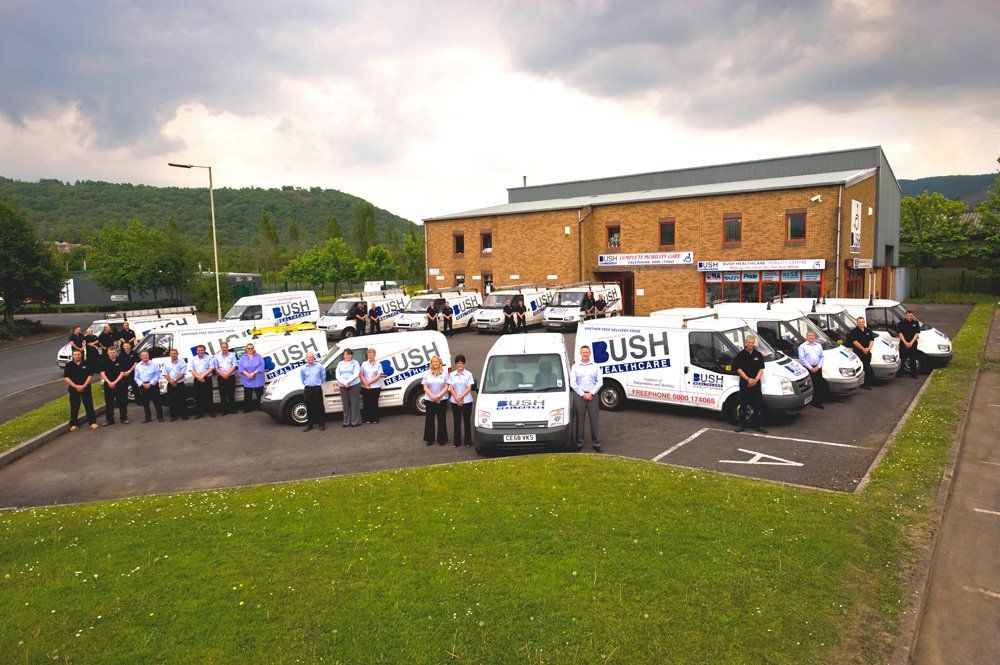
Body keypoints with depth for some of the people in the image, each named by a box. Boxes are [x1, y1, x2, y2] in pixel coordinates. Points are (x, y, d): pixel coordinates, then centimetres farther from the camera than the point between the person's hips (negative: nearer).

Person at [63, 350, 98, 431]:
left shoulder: (86, 364, 4)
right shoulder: (68, 365, 3)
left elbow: (90, 375, 0)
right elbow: (66, 378, -2)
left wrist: (83, 386, -11)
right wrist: (75, 386, -13)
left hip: (85, 388, 0)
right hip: (73, 389, 0)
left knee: (89, 405, -1)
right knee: (74, 407, 4)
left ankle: (93, 422, 4)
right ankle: (74, 424, 11)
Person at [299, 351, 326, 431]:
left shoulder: (320, 367, 0)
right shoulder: (303, 368, 5)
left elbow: (323, 377, 8)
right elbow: (302, 379, 18)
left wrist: (319, 383, 7)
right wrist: (306, 384, 13)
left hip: (317, 389, -2)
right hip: (308, 389, 2)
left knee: (319, 407, -1)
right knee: (309, 408, 5)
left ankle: (321, 424, 7)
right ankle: (309, 424, 13)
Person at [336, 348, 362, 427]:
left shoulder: (355, 363, 3)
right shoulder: (340, 364, 15)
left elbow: (356, 374, -8)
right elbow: (337, 375, 6)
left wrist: (347, 382, -16)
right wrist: (343, 382, -11)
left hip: (354, 385, -4)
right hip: (343, 386, 4)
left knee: (354, 403, -4)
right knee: (345, 403, 4)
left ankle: (355, 421, 1)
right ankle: (346, 422, 10)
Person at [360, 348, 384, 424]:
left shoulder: (378, 364, 2)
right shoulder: (364, 364, 8)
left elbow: (379, 376, -6)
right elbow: (361, 375, 4)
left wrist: (369, 382, -13)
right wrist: (365, 383, -10)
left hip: (375, 387, -2)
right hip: (365, 388, 2)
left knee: (374, 403, 1)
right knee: (366, 403, 1)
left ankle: (374, 419, 7)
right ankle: (367, 419, 8)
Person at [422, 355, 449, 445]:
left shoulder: (445, 373, 2)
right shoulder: (427, 373, 6)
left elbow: (446, 387, -3)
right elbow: (425, 387, 2)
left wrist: (438, 396, -15)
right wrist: (432, 397, -12)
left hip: (442, 400, -1)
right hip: (429, 400, 1)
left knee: (441, 420, 3)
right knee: (429, 420, 5)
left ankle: (442, 439, 12)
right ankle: (430, 439, 14)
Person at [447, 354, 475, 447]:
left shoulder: (468, 374, 0)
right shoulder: (452, 374, 6)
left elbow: (469, 388, -6)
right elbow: (451, 388, 2)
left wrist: (461, 397, -15)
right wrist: (457, 398, -11)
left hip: (467, 401, -2)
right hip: (454, 401, 2)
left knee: (467, 421, 3)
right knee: (457, 421, 6)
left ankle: (468, 441, 11)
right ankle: (457, 441, 13)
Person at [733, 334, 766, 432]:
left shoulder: (758, 355, 7)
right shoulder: (740, 355, 0)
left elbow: (761, 369, 5)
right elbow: (738, 369, -4)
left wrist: (755, 380, -10)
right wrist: (748, 379, -13)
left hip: (756, 383, 2)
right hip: (744, 383, -2)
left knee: (758, 406, 4)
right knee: (743, 405, 4)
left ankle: (759, 425, 10)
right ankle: (741, 425, 10)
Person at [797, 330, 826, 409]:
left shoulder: (819, 346, 17)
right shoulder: (802, 346, 2)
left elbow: (822, 357, 11)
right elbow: (802, 359, -6)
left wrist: (818, 367, -4)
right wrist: (810, 368, -12)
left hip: (817, 368, 4)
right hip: (808, 369, -4)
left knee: (819, 386, 1)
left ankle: (818, 402, 6)